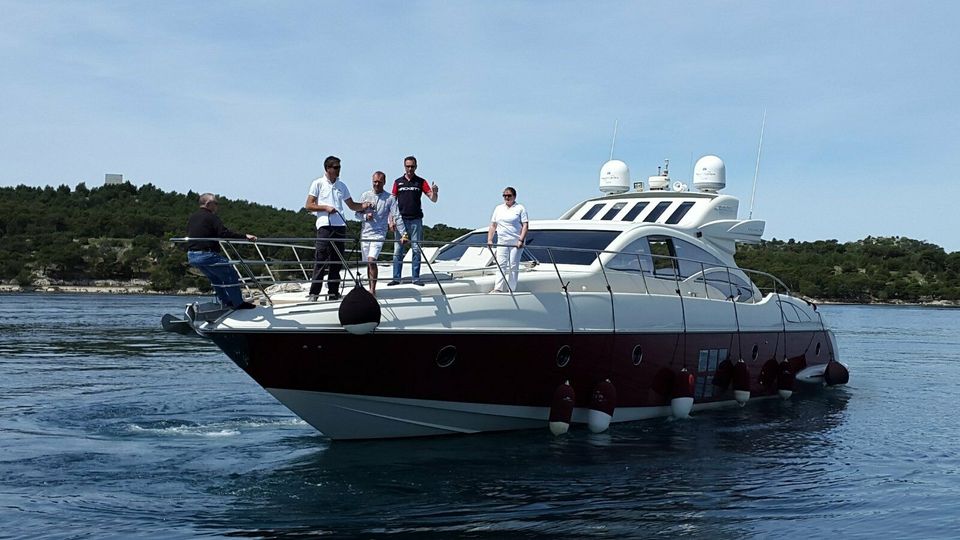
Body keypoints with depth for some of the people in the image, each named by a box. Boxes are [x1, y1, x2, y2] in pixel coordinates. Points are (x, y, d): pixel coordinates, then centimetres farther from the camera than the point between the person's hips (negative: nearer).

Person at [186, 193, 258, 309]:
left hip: (191, 256, 9)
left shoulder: (192, 217, 16)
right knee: (230, 273, -1)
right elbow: (224, 233, -21)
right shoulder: (211, 217, -9)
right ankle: (238, 303, -1)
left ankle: (226, 302, 26)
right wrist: (245, 236, -24)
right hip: (206, 254, -9)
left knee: (215, 277, 25)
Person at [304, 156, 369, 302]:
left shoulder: (342, 186, 18)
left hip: (340, 225, 5)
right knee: (321, 260, -9)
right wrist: (326, 208, -12)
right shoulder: (318, 184, 4)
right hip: (325, 225, -5)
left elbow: (352, 205, 22)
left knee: (337, 262, 5)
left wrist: (363, 206, 3)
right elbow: (308, 206, 0)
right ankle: (314, 293, -7)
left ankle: (333, 293, 9)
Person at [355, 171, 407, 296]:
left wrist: (404, 233, -13)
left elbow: (396, 217, -5)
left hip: (379, 234, -4)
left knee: (371, 260, -20)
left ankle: (373, 290, -15)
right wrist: (365, 216, -11)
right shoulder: (365, 195, 8)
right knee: (368, 263, 9)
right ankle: (371, 289, 21)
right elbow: (357, 214, 11)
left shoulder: (390, 198, 0)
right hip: (365, 234, 4)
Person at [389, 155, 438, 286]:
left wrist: (434, 192, -22)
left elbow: (433, 199, 1)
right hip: (401, 220, 0)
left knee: (416, 249, 1)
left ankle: (416, 278, 6)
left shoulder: (420, 182, 6)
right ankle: (396, 278, 3)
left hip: (416, 220, 0)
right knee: (398, 250, -1)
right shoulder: (398, 182, 9)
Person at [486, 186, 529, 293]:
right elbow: (493, 225, 16)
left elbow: (525, 225, -6)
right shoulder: (498, 208, 15)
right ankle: (498, 289, -9)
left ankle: (512, 290, 0)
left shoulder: (520, 208, 1)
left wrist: (521, 240, -17)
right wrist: (489, 240, 5)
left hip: (516, 243, -4)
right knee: (501, 265, -4)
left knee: (513, 266, -2)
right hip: (502, 242, 4)